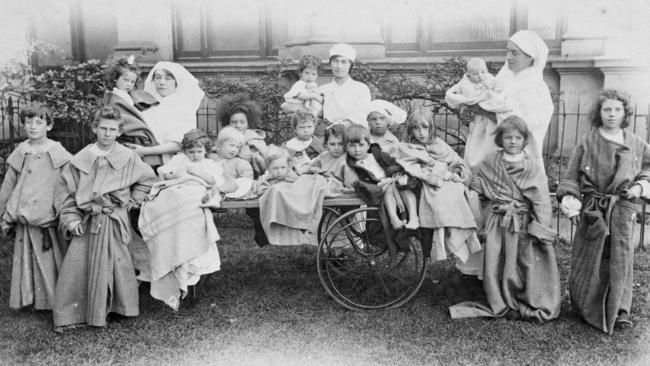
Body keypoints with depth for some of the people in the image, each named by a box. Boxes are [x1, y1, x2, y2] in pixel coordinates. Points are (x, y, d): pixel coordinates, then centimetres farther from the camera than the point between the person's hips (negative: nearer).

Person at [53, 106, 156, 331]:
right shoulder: (82, 159, 2)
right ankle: (70, 315, 6)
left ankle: (122, 308, 18)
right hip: (87, 220, 1)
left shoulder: (128, 158, 1)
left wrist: (131, 201, 7)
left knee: (117, 264, 1)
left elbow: (148, 179, 14)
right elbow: (64, 187, 5)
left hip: (115, 221, -1)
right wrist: (70, 218, -2)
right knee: (75, 266, -3)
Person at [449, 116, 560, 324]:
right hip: (498, 223, 1)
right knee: (497, 264, 1)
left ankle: (535, 306, 15)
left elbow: (540, 199, -4)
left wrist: (541, 229, -10)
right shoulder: (490, 163, 4)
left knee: (530, 264, 1)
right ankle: (502, 305, 15)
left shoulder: (532, 167, -1)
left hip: (525, 223, -1)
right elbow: (475, 187, 14)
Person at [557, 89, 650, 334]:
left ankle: (620, 311, 12)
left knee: (621, 258, 1)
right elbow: (571, 175, 0)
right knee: (590, 260, 4)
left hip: (623, 208, 1)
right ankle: (585, 307, 20)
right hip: (592, 209, -1)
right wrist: (568, 197, -15)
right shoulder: (587, 142, 0)